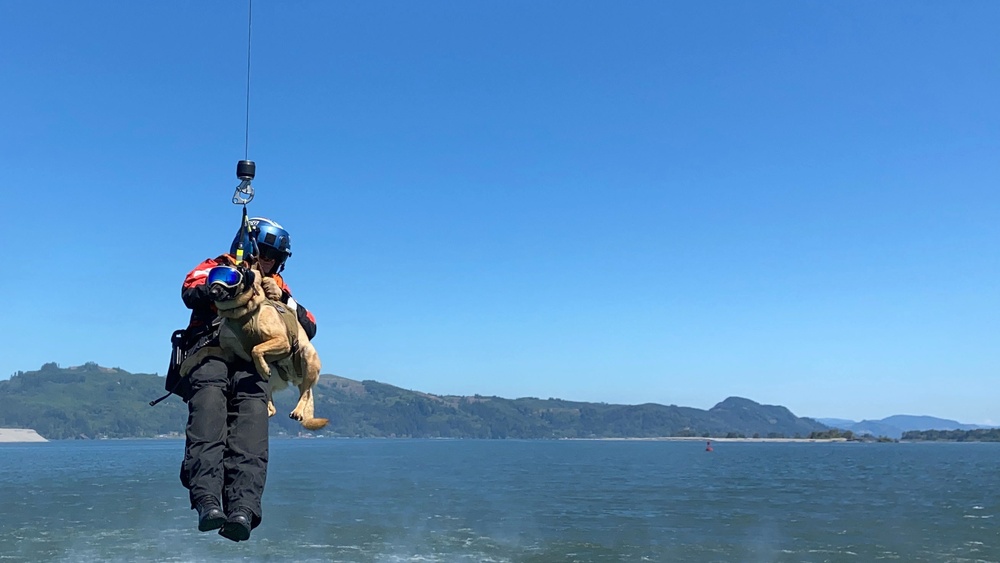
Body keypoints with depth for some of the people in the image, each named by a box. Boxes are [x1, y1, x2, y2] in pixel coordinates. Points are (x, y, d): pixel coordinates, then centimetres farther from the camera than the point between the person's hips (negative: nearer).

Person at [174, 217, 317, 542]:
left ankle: (242, 512, -36)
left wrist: (283, 300, 2)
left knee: (250, 438, -22)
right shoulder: (216, 268, 23)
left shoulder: (276, 286, 32)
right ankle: (207, 502, -40)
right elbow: (190, 293, -1)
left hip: (252, 363, 2)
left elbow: (309, 329, 17)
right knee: (209, 422, -28)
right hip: (210, 352, -2)